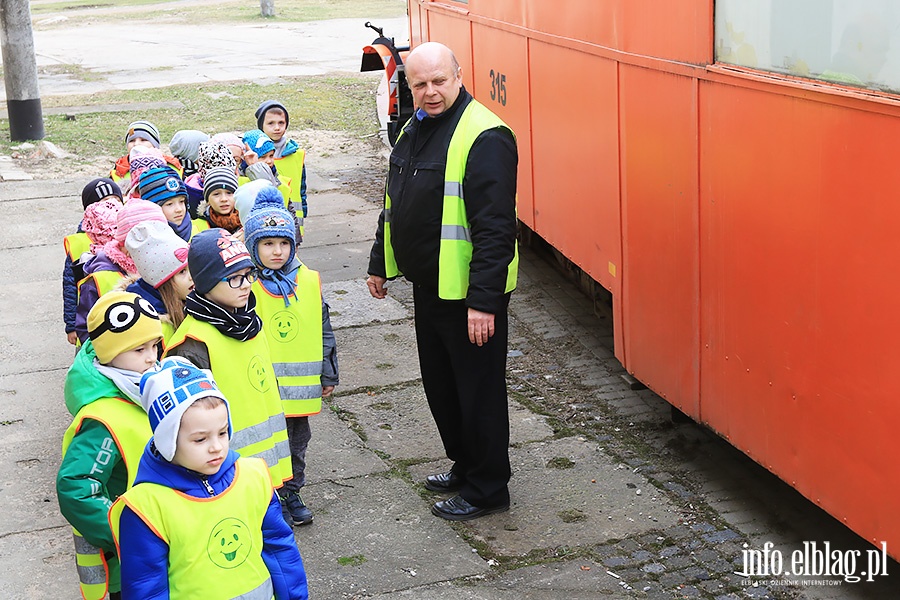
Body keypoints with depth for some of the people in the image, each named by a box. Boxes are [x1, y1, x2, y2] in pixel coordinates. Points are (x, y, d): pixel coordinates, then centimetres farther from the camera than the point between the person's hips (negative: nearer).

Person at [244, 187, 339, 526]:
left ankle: (291, 493, 32)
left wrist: (328, 374, 9)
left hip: (300, 382, 4)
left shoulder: (310, 281, 1)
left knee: (297, 442, 16)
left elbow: (324, 329, 8)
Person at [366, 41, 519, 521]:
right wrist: (380, 264, 25)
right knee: (439, 383, 20)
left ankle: (486, 489, 18)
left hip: (468, 293, -9)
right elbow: (394, 205, 21)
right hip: (427, 284, 9)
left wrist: (484, 301, -26)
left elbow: (496, 227, -24)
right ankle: (464, 465, 38)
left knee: (478, 390, 3)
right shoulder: (415, 129, 10)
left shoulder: (484, 137, -20)